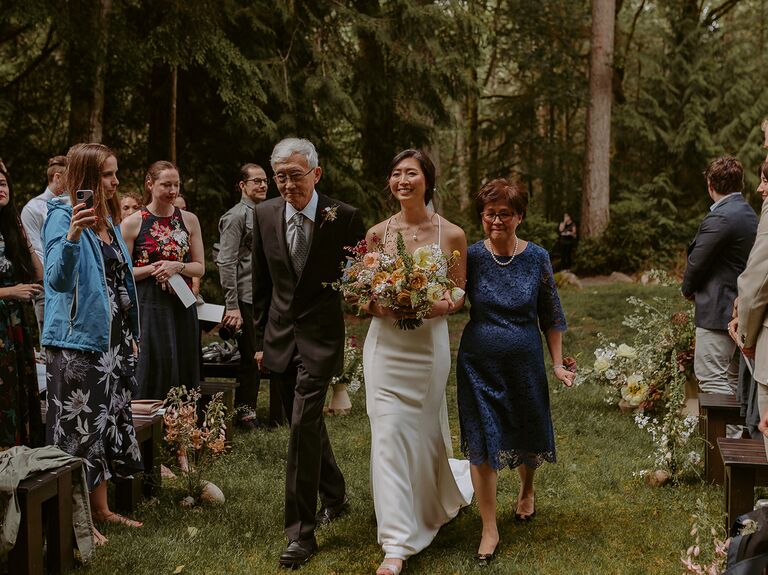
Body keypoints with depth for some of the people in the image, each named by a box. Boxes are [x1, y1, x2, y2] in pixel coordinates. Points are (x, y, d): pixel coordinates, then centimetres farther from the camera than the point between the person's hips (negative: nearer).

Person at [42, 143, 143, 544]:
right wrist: (72, 237, -39)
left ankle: (100, 508, 24)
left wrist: (131, 335, 19)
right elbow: (57, 280, -23)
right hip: (77, 340, -8)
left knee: (109, 421, 13)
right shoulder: (62, 217, -12)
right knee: (80, 424, -2)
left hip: (112, 339, 8)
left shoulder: (108, 220, 12)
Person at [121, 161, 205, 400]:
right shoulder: (132, 223, -2)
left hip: (182, 307, 3)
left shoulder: (189, 220, 7)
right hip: (148, 307, -3)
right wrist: (152, 269, -15)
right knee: (152, 374, -2)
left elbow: (200, 268, 7)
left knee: (183, 372, 5)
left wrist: (177, 267, -11)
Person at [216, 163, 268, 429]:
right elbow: (226, 262, -16)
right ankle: (244, 413, 12)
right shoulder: (236, 216, -9)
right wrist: (232, 306, -20)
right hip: (247, 299, -8)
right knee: (249, 357, -1)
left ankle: (250, 409, 23)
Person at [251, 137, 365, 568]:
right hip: (281, 336, 5)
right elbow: (261, 283, 9)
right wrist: (260, 338, 10)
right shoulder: (265, 215, 1)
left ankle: (302, 532, -2)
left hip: (320, 337, -5)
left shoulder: (345, 217, -11)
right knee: (308, 423, 16)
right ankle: (335, 496, 39)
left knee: (304, 425, -11)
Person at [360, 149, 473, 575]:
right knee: (388, 434, -4)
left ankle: (447, 492, 45)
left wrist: (444, 305, -18)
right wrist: (376, 306, -13)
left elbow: (462, 293, 4)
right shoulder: (377, 233, 3)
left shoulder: (451, 235, -2)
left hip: (430, 343, -1)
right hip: (385, 344, 1)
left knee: (423, 430, 10)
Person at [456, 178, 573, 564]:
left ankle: (527, 491, 50)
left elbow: (550, 315, 2)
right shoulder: (471, 256, -7)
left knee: (528, 435, 17)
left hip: (525, 362, 1)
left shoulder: (537, 258, -5)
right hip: (479, 363, -1)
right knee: (482, 444, -1)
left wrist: (558, 363, 0)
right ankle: (490, 529, 12)